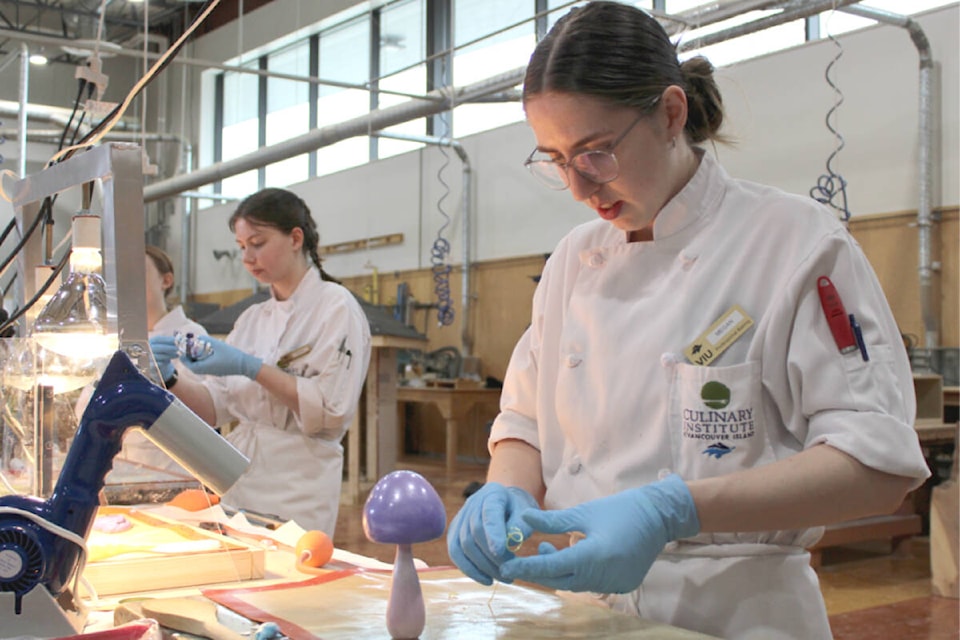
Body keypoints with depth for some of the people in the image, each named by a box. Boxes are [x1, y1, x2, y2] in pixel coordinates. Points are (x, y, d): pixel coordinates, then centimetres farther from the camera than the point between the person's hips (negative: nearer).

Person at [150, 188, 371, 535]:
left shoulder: (336, 307, -7)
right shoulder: (253, 318, 13)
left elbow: (331, 410, -16)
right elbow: (214, 408, 10)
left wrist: (250, 368, -19)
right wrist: (170, 379, -7)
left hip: (297, 491, -6)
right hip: (237, 486, 6)